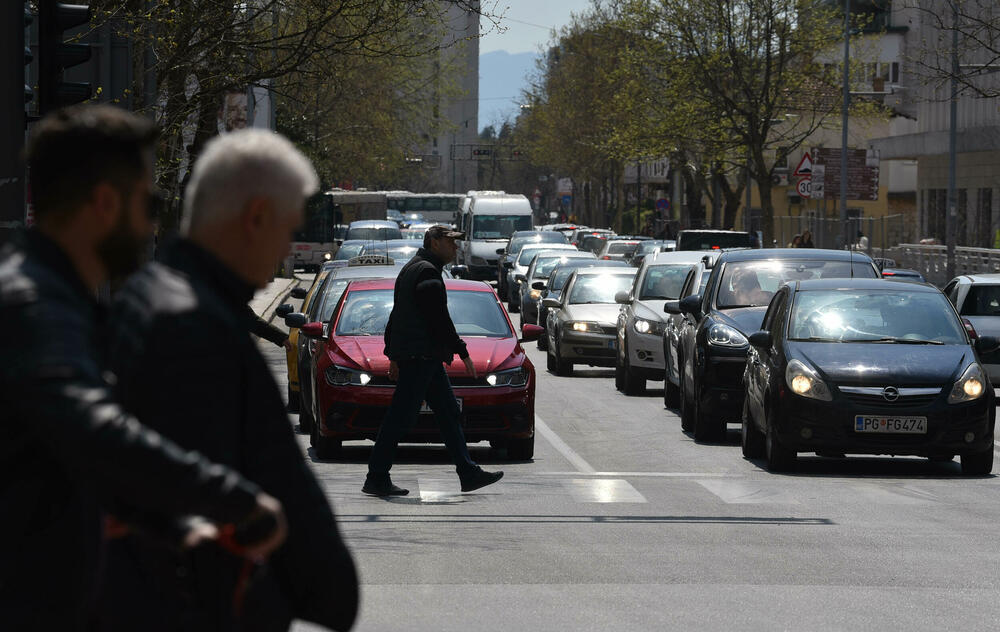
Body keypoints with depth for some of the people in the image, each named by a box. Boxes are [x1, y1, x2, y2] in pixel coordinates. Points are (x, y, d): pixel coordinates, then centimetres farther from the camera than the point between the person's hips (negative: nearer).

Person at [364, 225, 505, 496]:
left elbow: (396, 316, 23)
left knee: (449, 413, 11)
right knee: (400, 418, -7)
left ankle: (469, 473, 12)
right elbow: (439, 319, -19)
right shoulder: (427, 272, -14)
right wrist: (463, 352, -14)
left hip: (425, 357, 11)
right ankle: (377, 479, -5)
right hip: (421, 356, -11)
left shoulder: (411, 268, 19)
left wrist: (393, 354, 24)